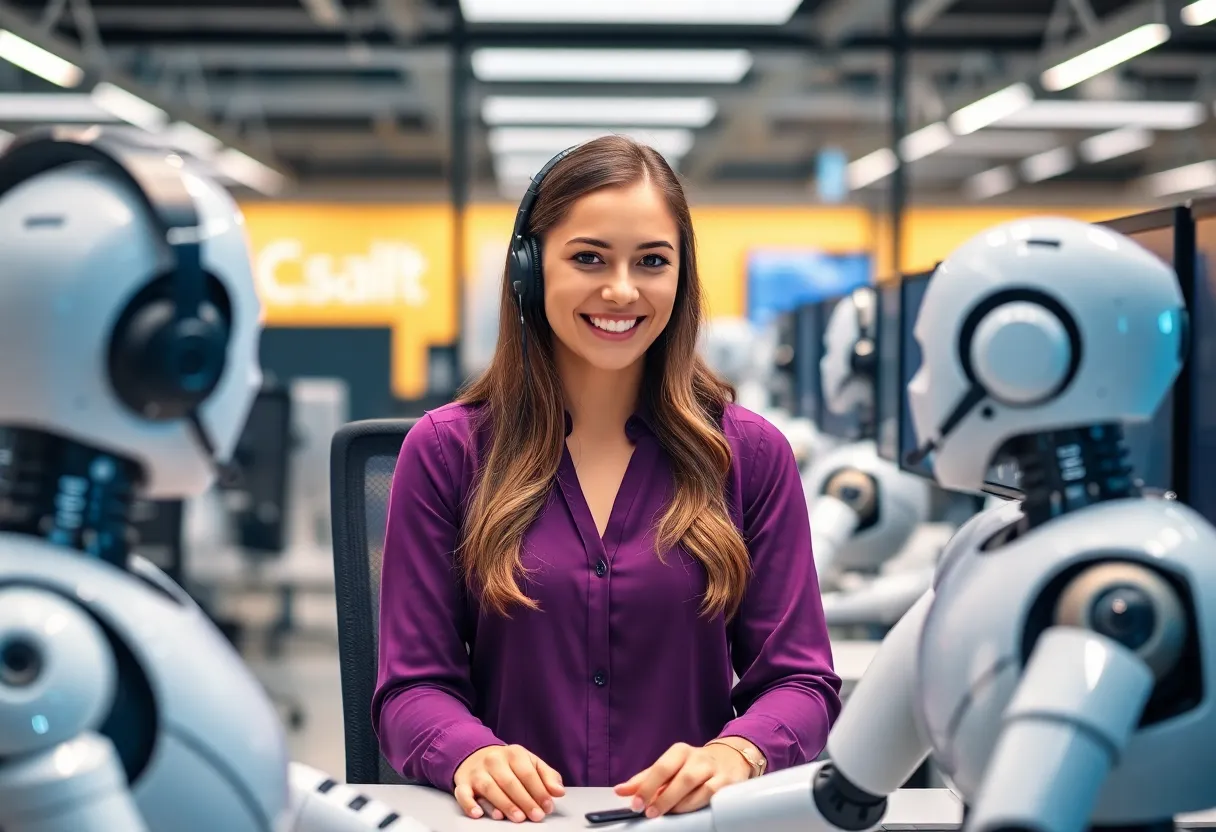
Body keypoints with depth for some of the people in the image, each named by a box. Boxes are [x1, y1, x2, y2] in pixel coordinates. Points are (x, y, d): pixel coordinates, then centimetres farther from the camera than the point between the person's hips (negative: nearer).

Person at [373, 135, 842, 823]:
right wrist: (471, 753, -18)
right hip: (512, 819, 0)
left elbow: (800, 681, 6)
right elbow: (412, 685, 4)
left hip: (688, 817, 1)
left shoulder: (751, 454, 7)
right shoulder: (445, 452, 5)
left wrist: (733, 754, -16)